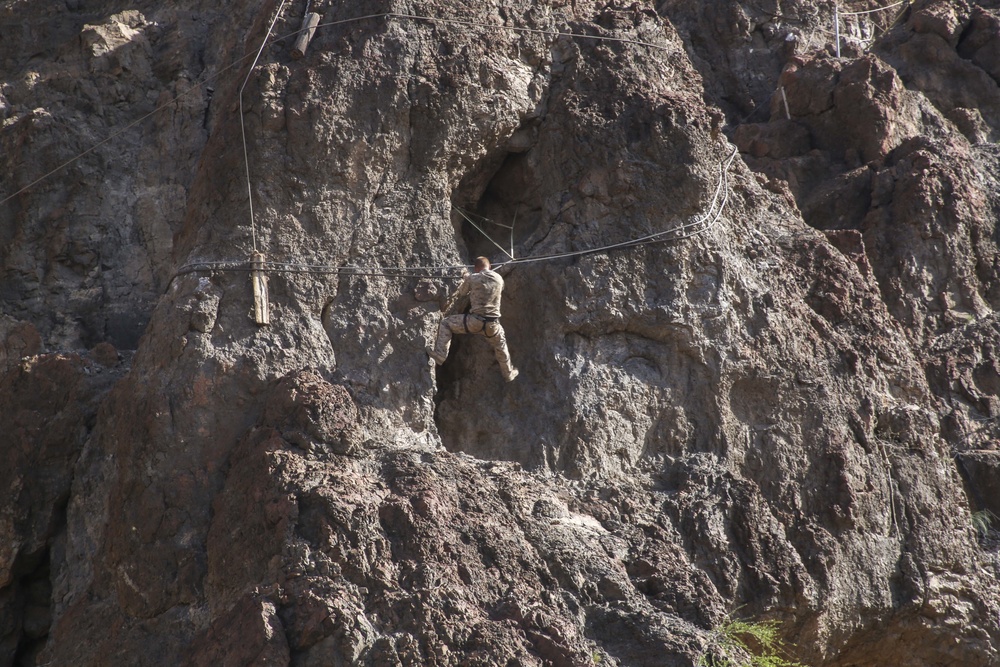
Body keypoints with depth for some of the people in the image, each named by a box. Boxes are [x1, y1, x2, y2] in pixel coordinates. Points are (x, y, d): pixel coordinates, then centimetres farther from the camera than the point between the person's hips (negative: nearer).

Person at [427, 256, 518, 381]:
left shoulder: (472, 278, -3)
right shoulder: (499, 279, 7)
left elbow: (459, 296, 10)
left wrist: (448, 308, 30)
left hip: (475, 321, -4)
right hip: (492, 324, 4)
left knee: (445, 323, 12)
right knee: (500, 345, 31)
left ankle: (440, 355, 4)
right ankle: (508, 373, 45)